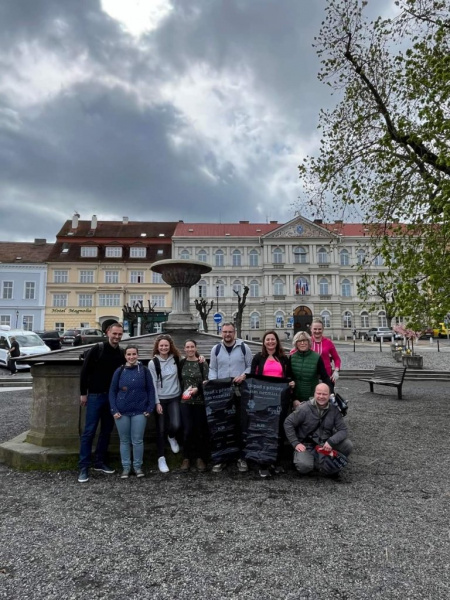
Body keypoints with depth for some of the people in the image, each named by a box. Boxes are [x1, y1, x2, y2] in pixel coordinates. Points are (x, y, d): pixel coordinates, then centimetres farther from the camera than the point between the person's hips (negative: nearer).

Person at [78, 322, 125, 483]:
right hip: (95, 396, -5)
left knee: (107, 430, 11)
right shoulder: (97, 349, -8)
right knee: (89, 431, -3)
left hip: (112, 397, 5)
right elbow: (85, 371, -6)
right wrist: (83, 393, -6)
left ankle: (99, 462, 24)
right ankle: (83, 467, 5)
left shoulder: (122, 354, 4)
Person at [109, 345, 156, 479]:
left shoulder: (144, 370, -2)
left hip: (139, 411, -1)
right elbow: (112, 391, 2)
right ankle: (126, 467, 23)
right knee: (124, 440, 10)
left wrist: (150, 408, -5)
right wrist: (114, 410, -5)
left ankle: (138, 466, 21)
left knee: (137, 440, 5)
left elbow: (151, 390, 1)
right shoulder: (119, 371, 0)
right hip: (122, 412, 1)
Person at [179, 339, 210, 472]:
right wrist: (181, 393, -2)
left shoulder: (202, 363, -2)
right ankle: (187, 458, 18)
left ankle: (200, 458, 20)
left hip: (200, 401, -1)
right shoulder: (181, 363, 5)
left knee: (200, 430, 5)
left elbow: (207, 381, -4)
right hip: (185, 401, 1)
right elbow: (178, 381, 8)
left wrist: (197, 389, -19)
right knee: (187, 430, 1)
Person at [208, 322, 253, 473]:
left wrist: (244, 375, -13)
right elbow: (212, 369, 7)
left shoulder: (244, 347, 0)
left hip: (240, 392, -1)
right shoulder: (216, 349, 6)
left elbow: (251, 366, 4)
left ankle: (242, 457, 19)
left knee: (241, 424, 6)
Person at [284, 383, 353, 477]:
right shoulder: (305, 409, -12)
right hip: (306, 445, -3)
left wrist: (331, 441, -24)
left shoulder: (334, 410, -4)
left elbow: (343, 430, -6)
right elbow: (288, 423, -8)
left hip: (325, 445, 3)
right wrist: (295, 443, -14)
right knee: (304, 466, -29)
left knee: (348, 445, -19)